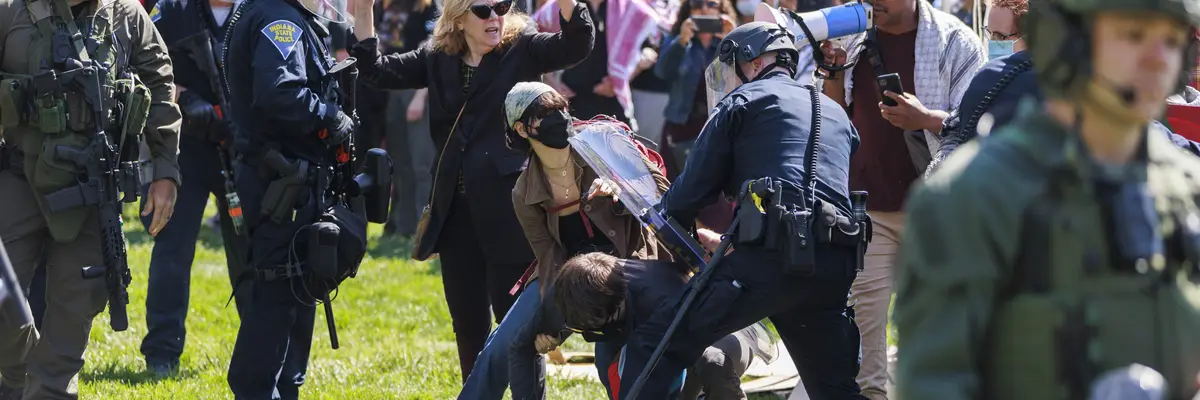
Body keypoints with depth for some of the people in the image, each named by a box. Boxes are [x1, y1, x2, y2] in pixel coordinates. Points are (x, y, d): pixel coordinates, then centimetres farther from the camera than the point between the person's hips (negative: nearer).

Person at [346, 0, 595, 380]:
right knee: (468, 324, 12)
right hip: (456, 210, 5)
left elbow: (576, 45, -17)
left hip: (509, 208, -5)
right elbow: (376, 69, 9)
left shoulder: (523, 49, -2)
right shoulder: (437, 58, 10)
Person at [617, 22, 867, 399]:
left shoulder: (742, 102, 10)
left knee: (652, 344, -3)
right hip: (835, 266, 6)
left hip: (772, 256, -6)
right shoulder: (836, 114, 29)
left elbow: (695, 187, 7)